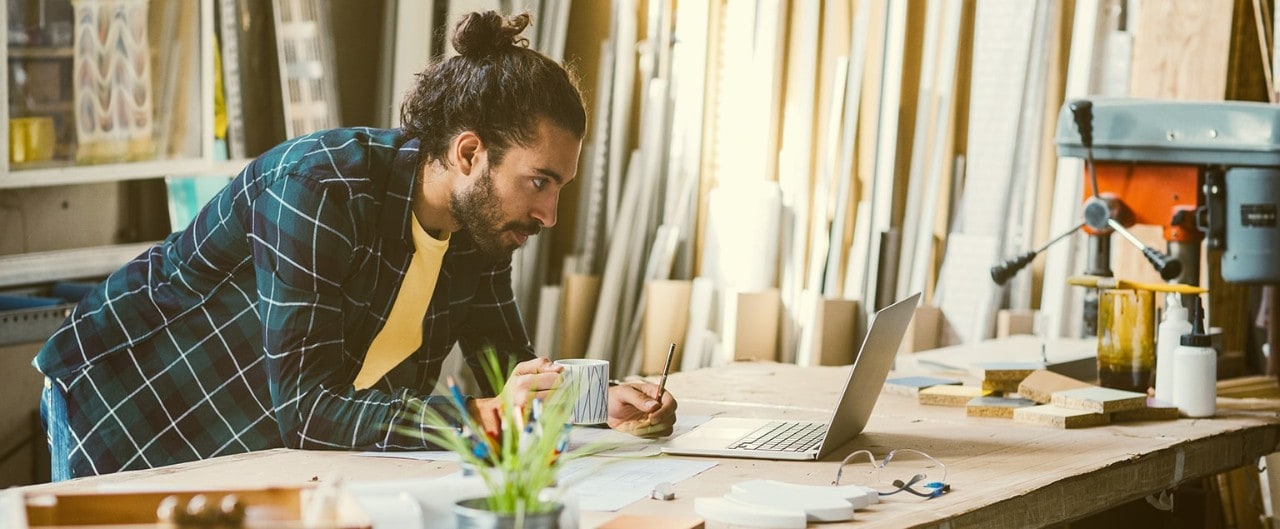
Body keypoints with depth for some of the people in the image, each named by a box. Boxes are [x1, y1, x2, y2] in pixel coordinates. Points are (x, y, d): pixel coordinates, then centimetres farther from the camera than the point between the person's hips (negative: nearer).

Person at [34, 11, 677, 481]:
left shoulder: (480, 223, -8)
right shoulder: (320, 189, -31)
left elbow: (508, 367, 0)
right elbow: (303, 405, -36)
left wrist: (597, 402, -20)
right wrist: (480, 417, -43)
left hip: (276, 451, 7)